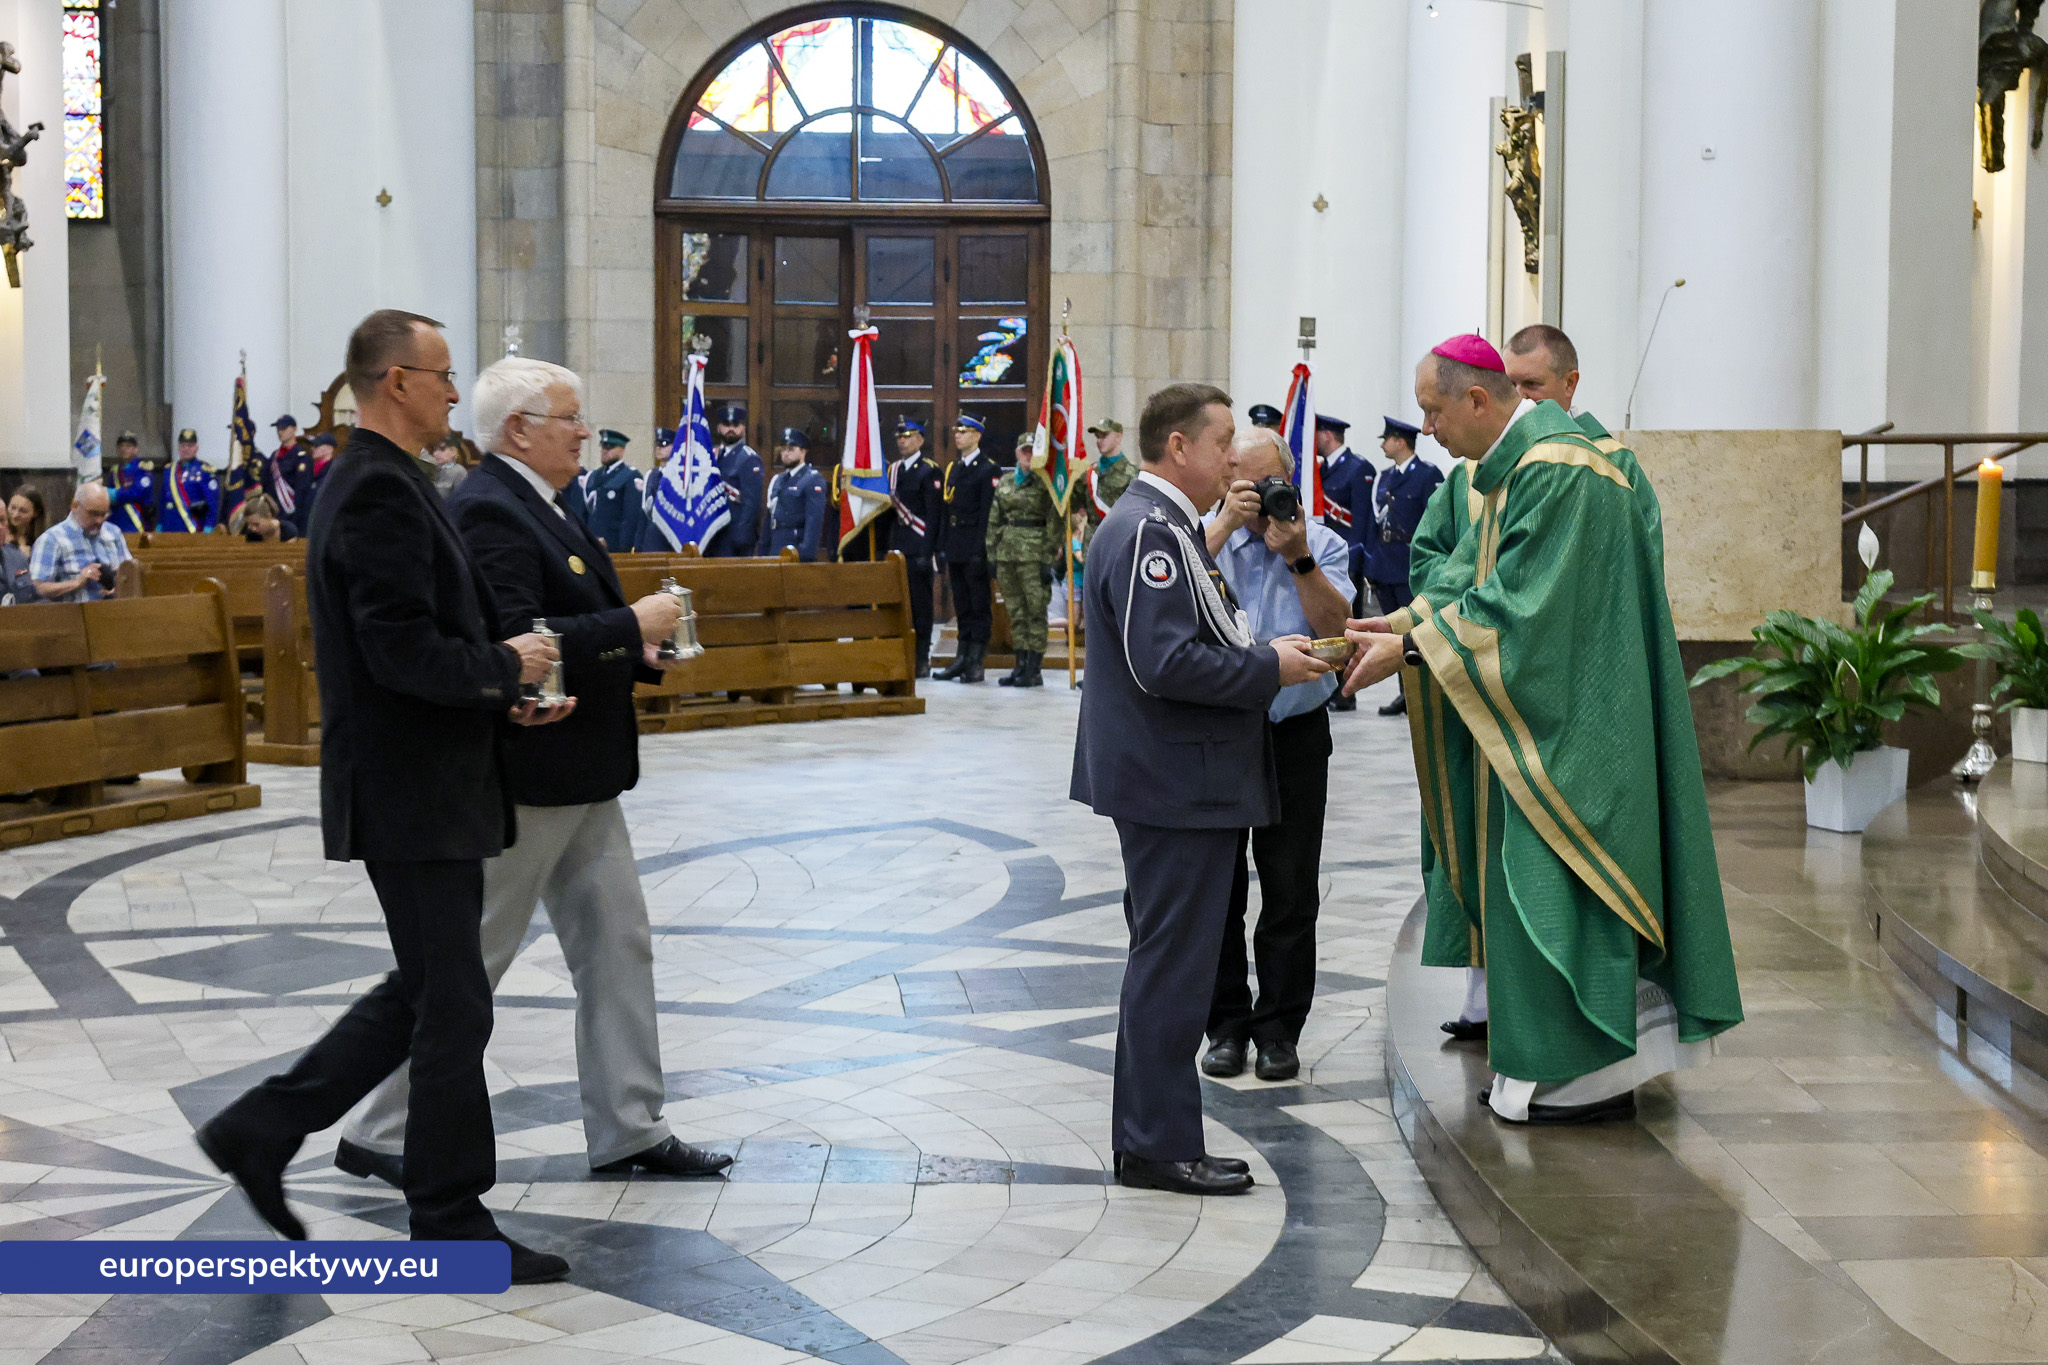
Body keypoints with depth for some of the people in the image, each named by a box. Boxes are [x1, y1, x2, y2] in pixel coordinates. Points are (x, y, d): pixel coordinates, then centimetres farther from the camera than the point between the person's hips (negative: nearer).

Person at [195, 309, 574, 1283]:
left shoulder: (382, 484, 15)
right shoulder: (380, 491, -18)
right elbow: (406, 655, -26)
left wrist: (504, 695, 9)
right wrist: (505, 667, -11)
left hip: (426, 789, 10)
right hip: (411, 794, -10)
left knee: (425, 993, 18)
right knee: (451, 1004, 0)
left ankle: (260, 1130, 22)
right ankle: (451, 1219, 11)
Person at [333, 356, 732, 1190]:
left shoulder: (537, 504, 14)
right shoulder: (488, 512, -19)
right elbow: (515, 644, -28)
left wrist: (637, 651, 5)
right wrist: (631, 625, -21)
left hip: (580, 777, 10)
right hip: (526, 777, -10)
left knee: (617, 945, 12)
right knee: (470, 960, -1)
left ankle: (628, 1129, 19)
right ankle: (380, 1134, 11)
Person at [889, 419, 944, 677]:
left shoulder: (930, 471, -5)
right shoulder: (893, 470, 16)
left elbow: (934, 514, -9)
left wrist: (927, 551, -15)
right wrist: (886, 547, 11)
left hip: (917, 549, -6)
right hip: (896, 548, 6)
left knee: (920, 604, -3)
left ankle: (922, 658, 2)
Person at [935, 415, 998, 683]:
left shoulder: (988, 469, -6)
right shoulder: (953, 468, 17)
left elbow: (988, 513, -12)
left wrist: (980, 550, -18)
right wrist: (944, 548, 11)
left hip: (975, 549, -7)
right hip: (955, 548, 7)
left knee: (980, 605, -2)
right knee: (962, 607, 10)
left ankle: (976, 662, -1)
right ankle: (962, 657, 14)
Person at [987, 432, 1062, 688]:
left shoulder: (1046, 483, -1)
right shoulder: (1004, 482, 14)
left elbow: (1054, 522, -5)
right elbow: (994, 520, 16)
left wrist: (1049, 558, -11)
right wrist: (992, 555, 10)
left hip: (1033, 555, -5)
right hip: (1007, 554, 5)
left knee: (1036, 610, -4)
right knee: (1015, 612, 8)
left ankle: (1034, 670, -2)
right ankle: (1021, 665, 14)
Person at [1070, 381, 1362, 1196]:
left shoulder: (1167, 527, 17)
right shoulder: (1149, 533, -17)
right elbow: (1165, 664, -25)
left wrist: (1262, 655, 9)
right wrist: (1270, 668, -16)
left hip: (1181, 783, 11)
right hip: (1173, 785, -11)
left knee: (1169, 962, 15)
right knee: (1171, 966, -5)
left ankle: (1151, 1138, 23)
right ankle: (1157, 1146, 2)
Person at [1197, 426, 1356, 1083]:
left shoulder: (1323, 543, 3)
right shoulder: (1203, 534, 2)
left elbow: (1334, 627, -10)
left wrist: (1298, 557, -20)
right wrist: (1224, 526, -20)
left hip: (1295, 734, 0)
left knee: (1291, 892, 4)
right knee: (1216, 886, 6)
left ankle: (1279, 1027, 15)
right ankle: (1226, 1023, 19)